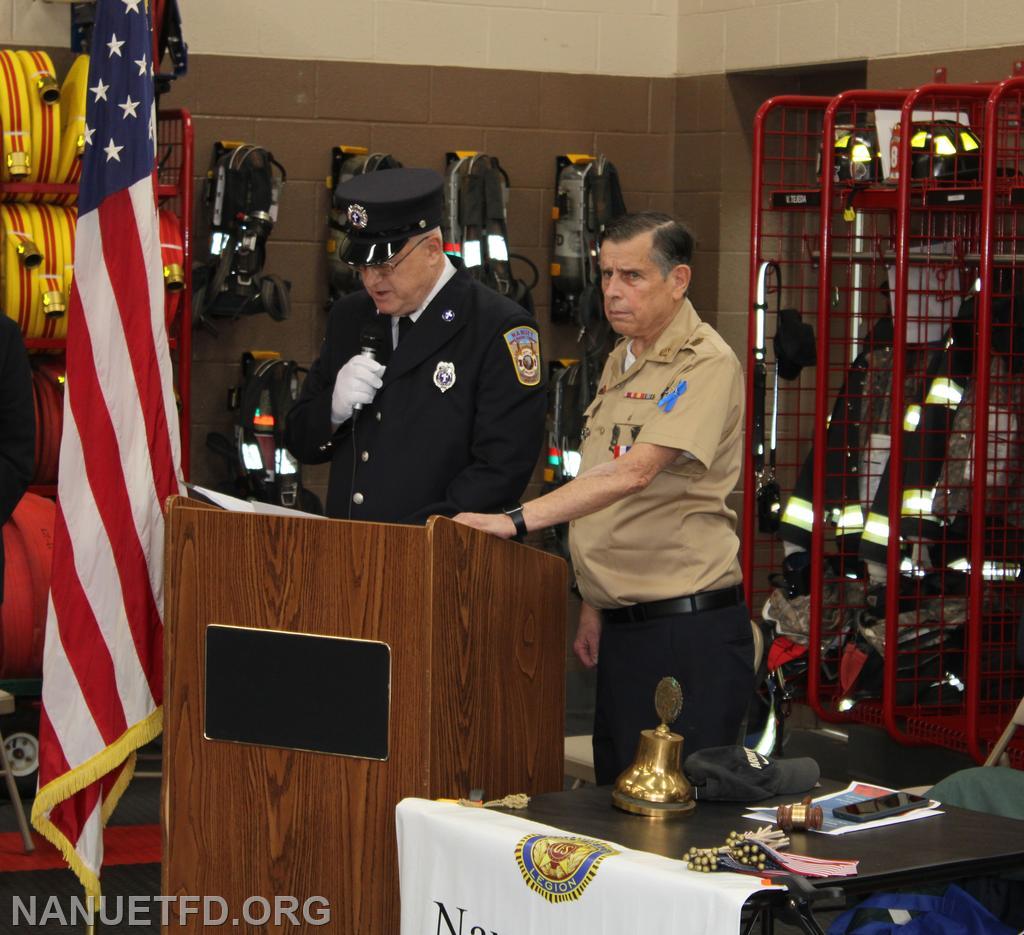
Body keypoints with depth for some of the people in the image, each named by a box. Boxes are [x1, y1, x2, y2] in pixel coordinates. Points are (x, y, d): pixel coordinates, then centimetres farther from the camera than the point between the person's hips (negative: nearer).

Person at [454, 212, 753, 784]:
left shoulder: (706, 365, -13)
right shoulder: (621, 362, 16)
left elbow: (634, 472, -26)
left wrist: (516, 520, -30)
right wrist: (595, 605, 18)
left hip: (691, 629, -9)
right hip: (623, 626, 9)